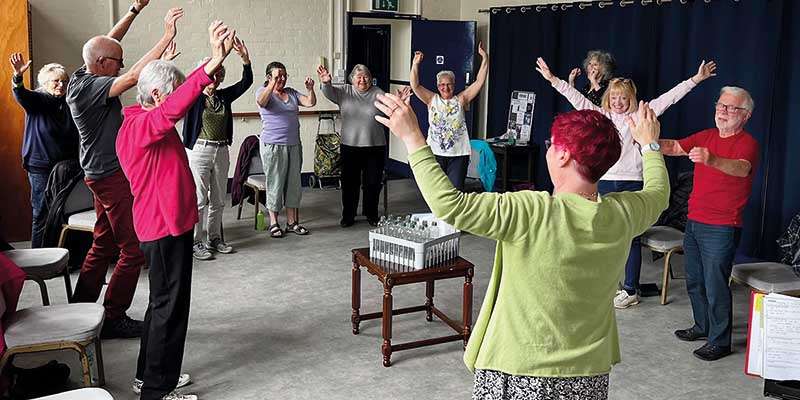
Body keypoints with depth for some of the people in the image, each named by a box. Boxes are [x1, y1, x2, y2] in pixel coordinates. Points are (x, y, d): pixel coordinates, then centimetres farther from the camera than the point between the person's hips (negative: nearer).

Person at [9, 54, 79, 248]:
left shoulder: (69, 105, 10)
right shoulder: (37, 100, -2)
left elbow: (76, 137, 14)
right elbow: (21, 95, -24)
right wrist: (18, 75, -44)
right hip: (41, 168, -4)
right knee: (43, 214, -2)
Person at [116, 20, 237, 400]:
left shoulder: (152, 120, 10)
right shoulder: (139, 126, -21)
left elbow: (182, 96, 13)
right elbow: (175, 107, -40)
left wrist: (216, 59, 0)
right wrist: (214, 61, -46)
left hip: (172, 223, 10)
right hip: (164, 227, -10)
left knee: (164, 302, 19)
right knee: (170, 306, -2)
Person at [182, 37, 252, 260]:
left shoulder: (224, 96, 10)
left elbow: (246, 82, 4)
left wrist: (245, 59, -12)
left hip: (222, 151, 5)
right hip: (199, 151, -5)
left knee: (218, 199, 11)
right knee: (199, 199, -4)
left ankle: (214, 239, 23)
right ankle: (197, 243, 4)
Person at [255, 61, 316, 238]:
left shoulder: (291, 93, 12)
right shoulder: (263, 91, -3)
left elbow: (310, 103, 3)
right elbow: (261, 101, -26)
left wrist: (310, 89, -15)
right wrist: (272, 84, -39)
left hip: (294, 145, 5)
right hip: (273, 146, -5)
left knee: (294, 183, 8)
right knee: (275, 183, 0)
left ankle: (292, 221, 17)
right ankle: (273, 223, 11)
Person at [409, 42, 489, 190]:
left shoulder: (461, 99, 5)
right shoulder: (432, 99, 5)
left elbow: (479, 82, 0)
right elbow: (415, 85, -5)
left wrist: (485, 58, -7)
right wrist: (415, 64, -17)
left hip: (458, 154, -1)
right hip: (435, 153, 1)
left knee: (456, 190, 0)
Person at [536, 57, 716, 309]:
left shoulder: (639, 116, 3)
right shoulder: (600, 115, 9)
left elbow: (668, 98, 0)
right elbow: (577, 98, 3)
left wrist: (696, 79, -5)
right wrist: (552, 79, -3)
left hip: (631, 184, -3)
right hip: (604, 182, 3)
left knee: (631, 238, 2)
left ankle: (631, 291, 10)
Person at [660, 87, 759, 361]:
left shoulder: (746, 143, -13)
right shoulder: (706, 136, 10)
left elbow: (741, 168, -33)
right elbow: (674, 147, 11)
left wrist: (711, 159, -53)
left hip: (721, 228, -8)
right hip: (694, 222, 8)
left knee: (715, 285, -3)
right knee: (694, 282, 18)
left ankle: (720, 342, 10)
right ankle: (703, 326, 36)